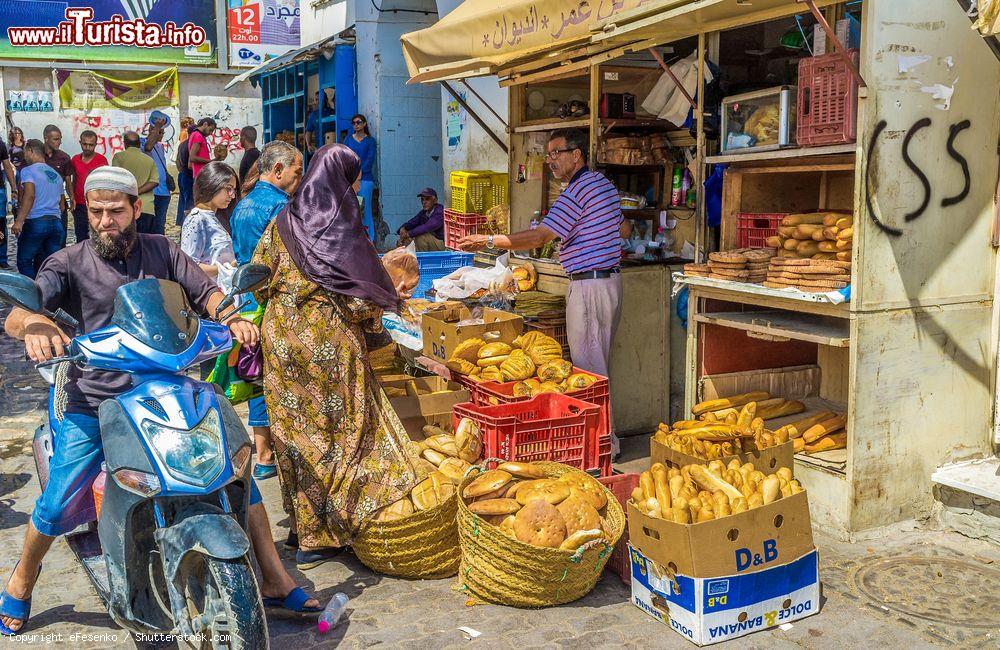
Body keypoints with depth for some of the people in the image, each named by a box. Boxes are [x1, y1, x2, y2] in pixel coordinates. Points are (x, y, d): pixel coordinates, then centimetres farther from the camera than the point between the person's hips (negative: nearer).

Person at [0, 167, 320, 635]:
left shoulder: (161, 251, 8)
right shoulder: (69, 263, 0)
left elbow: (205, 292, 3)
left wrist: (233, 318, -20)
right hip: (93, 402, -2)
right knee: (57, 505, -8)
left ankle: (275, 582, 8)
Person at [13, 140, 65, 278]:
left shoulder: (28, 171, -3)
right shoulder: (56, 175, 19)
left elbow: (29, 196, -18)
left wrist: (19, 221, -23)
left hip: (35, 222, -6)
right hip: (56, 222, 6)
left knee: (24, 262, 4)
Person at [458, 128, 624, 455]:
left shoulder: (577, 191, -17)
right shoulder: (603, 183, 15)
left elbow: (539, 237, -20)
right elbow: (622, 229, 26)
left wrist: (488, 240, -17)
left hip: (588, 285, -11)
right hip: (609, 279, 11)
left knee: (588, 367, -4)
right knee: (597, 364, 14)